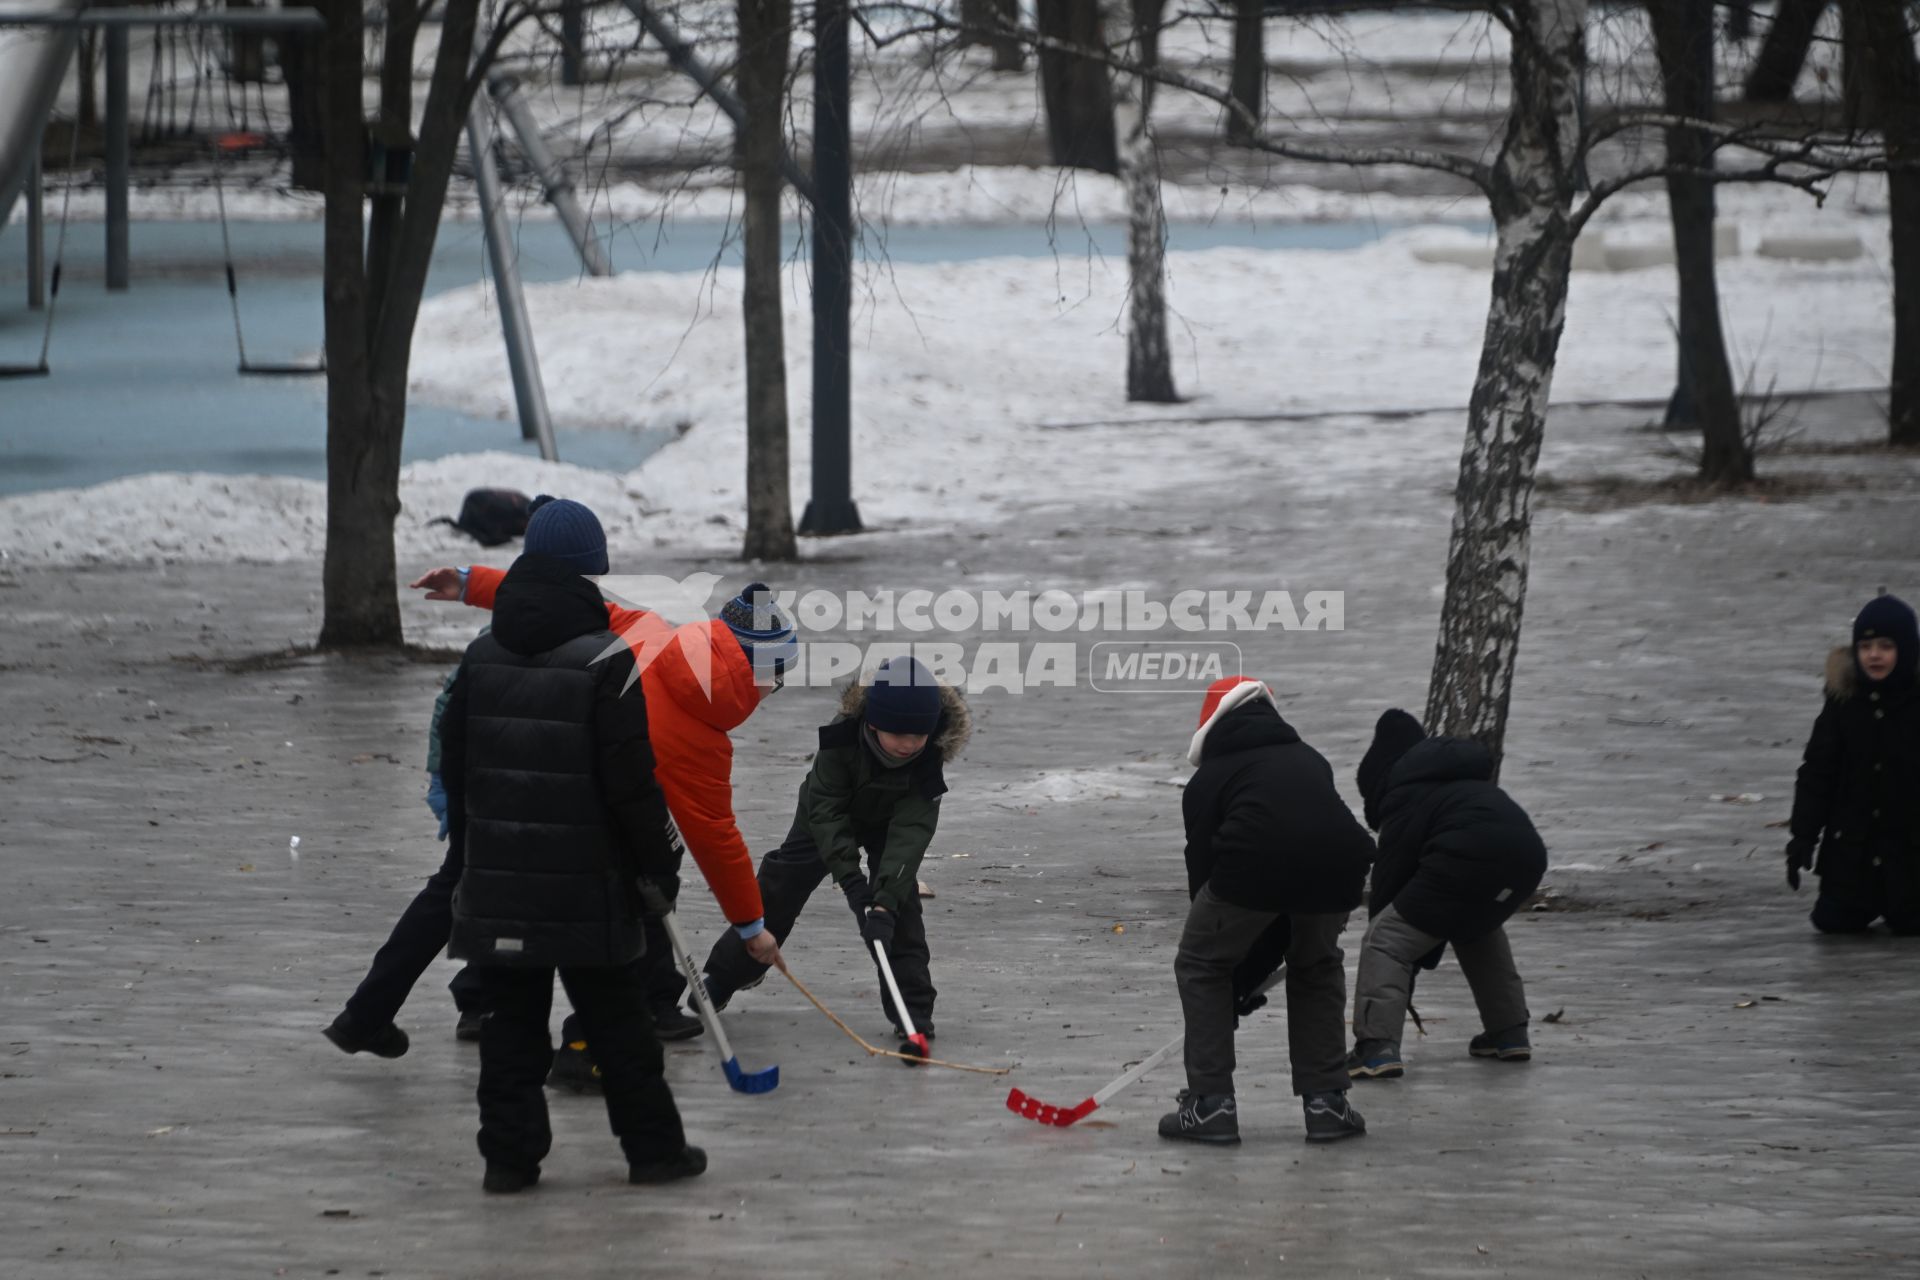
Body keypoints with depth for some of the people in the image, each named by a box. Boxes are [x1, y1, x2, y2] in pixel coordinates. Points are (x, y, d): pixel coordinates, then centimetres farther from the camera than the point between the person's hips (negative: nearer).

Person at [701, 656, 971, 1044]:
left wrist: (884, 901, -49)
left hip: (889, 822, 0)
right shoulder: (842, 736, -38)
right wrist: (852, 881, -42)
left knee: (899, 896, -17)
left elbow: (909, 834, -39)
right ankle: (719, 981, 17)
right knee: (780, 888, 2)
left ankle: (913, 1007, -9)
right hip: (830, 813, 0)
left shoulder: (929, 760, -36)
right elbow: (826, 810, -34)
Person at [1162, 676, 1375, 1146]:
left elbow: (1202, 865, 24)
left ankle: (1211, 1103, 15)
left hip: (1253, 867, -3)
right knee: (1318, 968, 31)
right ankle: (1326, 1101, 25)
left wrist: (1238, 976, 33)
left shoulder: (1209, 779, 24)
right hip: (1338, 862, 3)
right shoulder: (1309, 760, 35)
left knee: (1200, 967, 21)